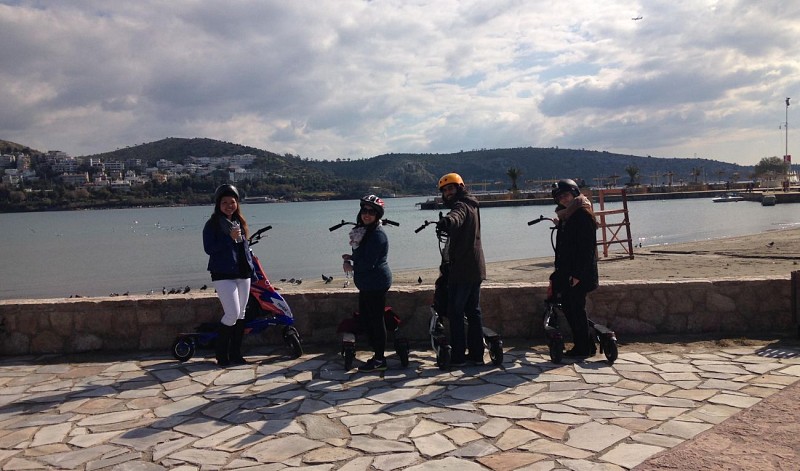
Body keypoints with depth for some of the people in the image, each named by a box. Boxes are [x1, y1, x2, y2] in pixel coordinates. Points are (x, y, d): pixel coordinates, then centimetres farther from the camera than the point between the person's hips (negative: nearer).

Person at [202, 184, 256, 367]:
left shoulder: (240, 222, 14)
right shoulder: (212, 224, -4)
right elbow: (209, 248, -13)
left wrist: (252, 270, 16)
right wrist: (230, 238, -20)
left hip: (242, 274, 6)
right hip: (223, 275, -6)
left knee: (241, 313, 8)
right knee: (232, 313, -12)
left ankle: (235, 353, 18)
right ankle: (222, 355, 4)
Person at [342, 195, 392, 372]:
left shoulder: (377, 235, -19)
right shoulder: (365, 231, 11)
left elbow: (369, 263, -23)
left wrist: (351, 266, -7)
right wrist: (351, 258, 1)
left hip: (375, 284, -10)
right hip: (367, 284, 10)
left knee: (376, 319, -2)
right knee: (365, 317, 17)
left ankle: (379, 360, 7)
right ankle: (377, 352, 29)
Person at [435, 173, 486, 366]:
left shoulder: (461, 206, -12)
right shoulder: (471, 205, 21)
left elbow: (456, 218, -39)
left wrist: (446, 221, -61)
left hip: (462, 270, -10)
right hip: (476, 269, 10)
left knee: (455, 312, -4)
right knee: (473, 311, 13)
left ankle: (458, 355, -1)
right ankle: (477, 354, 17)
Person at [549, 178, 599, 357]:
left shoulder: (583, 215, -14)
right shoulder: (565, 216, 15)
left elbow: (587, 247, -18)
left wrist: (578, 274, -21)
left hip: (579, 273, -9)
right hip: (567, 271, 9)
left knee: (576, 308, -4)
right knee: (567, 306, 12)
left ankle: (584, 347, 7)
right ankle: (581, 345, 21)